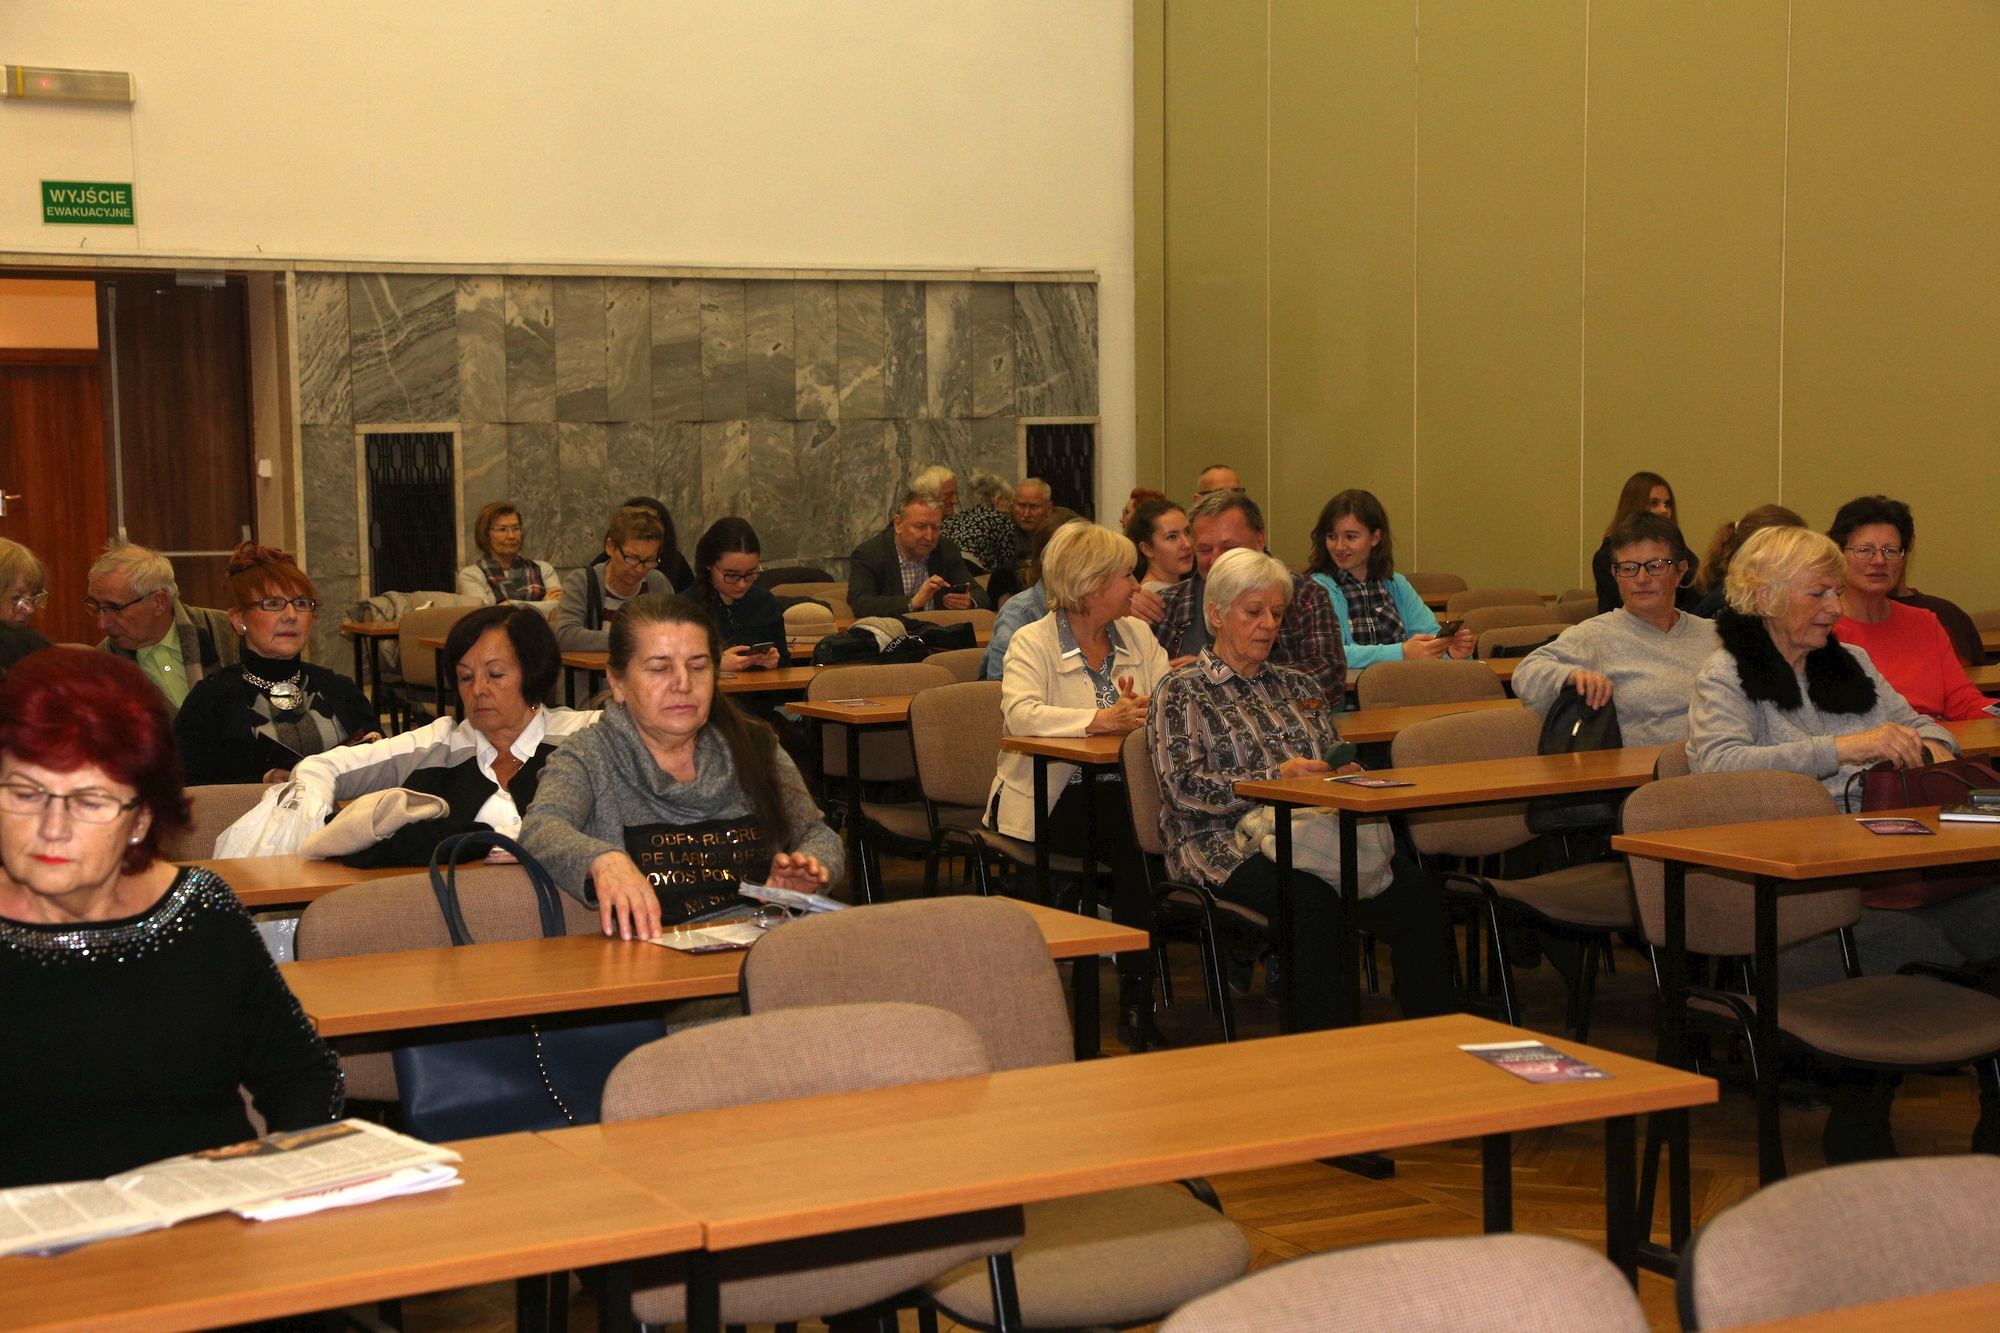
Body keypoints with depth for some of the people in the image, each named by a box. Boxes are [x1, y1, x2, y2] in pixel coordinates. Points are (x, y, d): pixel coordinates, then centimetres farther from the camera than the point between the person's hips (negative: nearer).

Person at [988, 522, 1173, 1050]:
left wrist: (1142, 710, -20)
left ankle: (1137, 1002, -21)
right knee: (1132, 836, -32)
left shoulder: (1138, 635, 14)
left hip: (1122, 789, 4)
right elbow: (1020, 714, -22)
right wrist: (1099, 720, -31)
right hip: (1052, 798, -4)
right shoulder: (1033, 642, -2)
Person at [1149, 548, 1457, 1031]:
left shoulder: (1298, 686, 25)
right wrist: (1277, 778, -16)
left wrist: (1345, 773, 3)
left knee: (1417, 892, -25)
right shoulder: (1181, 692, 7)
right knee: (1312, 901, -38)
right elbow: (1184, 787, -6)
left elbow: (1335, 758, 29)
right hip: (1226, 846, -5)